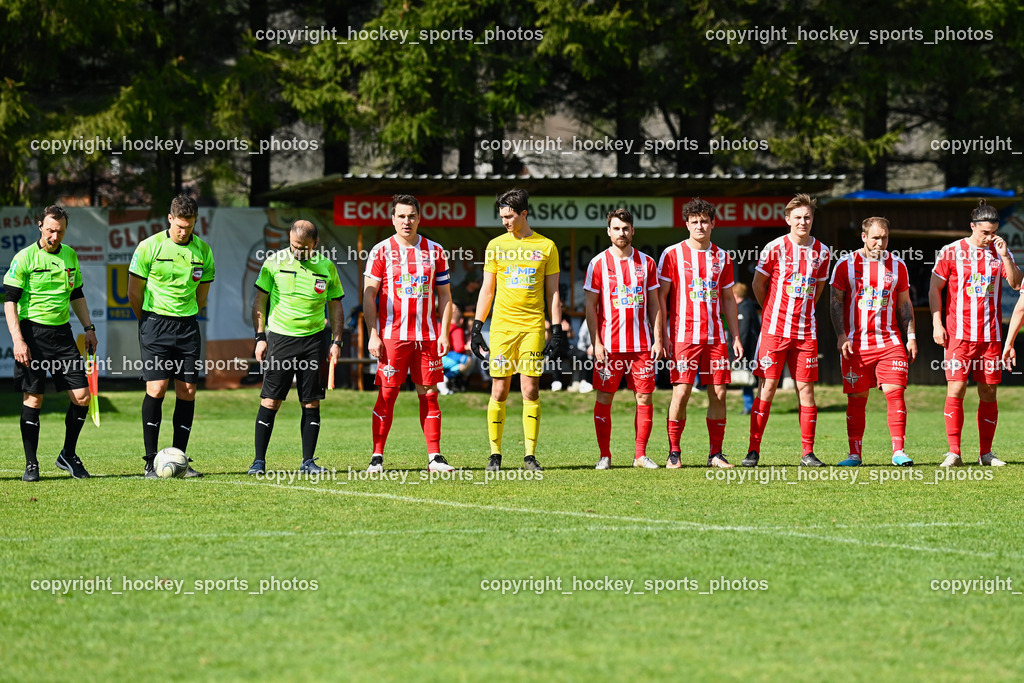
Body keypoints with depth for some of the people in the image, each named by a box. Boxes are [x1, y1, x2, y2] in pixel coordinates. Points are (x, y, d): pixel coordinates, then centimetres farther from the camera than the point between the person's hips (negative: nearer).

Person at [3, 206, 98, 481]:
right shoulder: (24, 257, -7)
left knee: (82, 395, -1)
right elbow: (10, 301, -8)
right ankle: (31, 464, 5)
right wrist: (18, 340, -16)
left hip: (62, 332, 5)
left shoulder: (70, 256, 10)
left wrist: (89, 328, 17)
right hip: (32, 332, -5)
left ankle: (68, 455, 16)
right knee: (33, 398, -4)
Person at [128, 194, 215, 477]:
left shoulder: (203, 251, 4)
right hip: (155, 321, -4)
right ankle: (151, 462, -6)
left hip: (187, 325, 4)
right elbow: (134, 292, 2)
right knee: (157, 388, -11)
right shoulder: (149, 247, -6)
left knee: (187, 391, 0)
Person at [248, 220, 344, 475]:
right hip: (280, 338, -2)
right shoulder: (275, 261, -1)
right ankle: (259, 461, 1)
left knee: (312, 403, 2)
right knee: (270, 401, -4)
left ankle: (308, 461, 9)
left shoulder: (326, 267, 3)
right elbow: (259, 300, 5)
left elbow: (335, 306, 11)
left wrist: (336, 341, 3)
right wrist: (260, 337, -2)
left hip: (314, 339, 2)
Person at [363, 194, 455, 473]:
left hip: (427, 335, 3)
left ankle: (434, 457, 5)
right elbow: (369, 295, 0)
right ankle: (377, 457, 0)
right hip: (392, 335, -2)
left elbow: (444, 296, 12)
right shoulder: (381, 251, 1)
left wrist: (444, 332, 3)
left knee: (429, 393, 2)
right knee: (387, 394, -4)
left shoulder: (434, 251, 9)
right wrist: (373, 335, -8)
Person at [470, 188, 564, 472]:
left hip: (533, 327, -1)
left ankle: (530, 455, 1)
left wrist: (557, 331, 1)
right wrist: (476, 328, 5)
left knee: (531, 390, -4)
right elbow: (487, 291, 12)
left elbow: (552, 293, 8)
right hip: (501, 326, 1)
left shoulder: (546, 247, 6)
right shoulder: (495, 246, 8)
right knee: (499, 390, -1)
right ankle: (495, 454, 4)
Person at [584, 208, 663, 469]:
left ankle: (640, 455, 8)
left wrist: (657, 339, 3)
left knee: (644, 398, 1)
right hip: (609, 346, -2)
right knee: (604, 399, -1)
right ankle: (605, 455, 7)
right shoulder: (598, 263, 1)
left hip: (641, 344, 2)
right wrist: (596, 343, -8)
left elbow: (654, 304, 12)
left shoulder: (646, 262, 9)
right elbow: (590, 306, 1)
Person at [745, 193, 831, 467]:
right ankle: (753, 450, -1)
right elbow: (758, 284, 7)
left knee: (806, 388, 2)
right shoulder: (775, 248, -5)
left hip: (806, 332, 3)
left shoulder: (822, 252, 5)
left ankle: (808, 453, 6)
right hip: (774, 329, -3)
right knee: (767, 387, -5)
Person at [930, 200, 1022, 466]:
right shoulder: (951, 252, 0)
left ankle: (986, 452, 12)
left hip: (990, 335, 3)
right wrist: (937, 323, -3)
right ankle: (954, 452, -6)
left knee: (989, 393, 5)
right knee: (955, 390, -9)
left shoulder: (1000, 252, 8)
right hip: (959, 334, -3)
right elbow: (934, 288, 4)